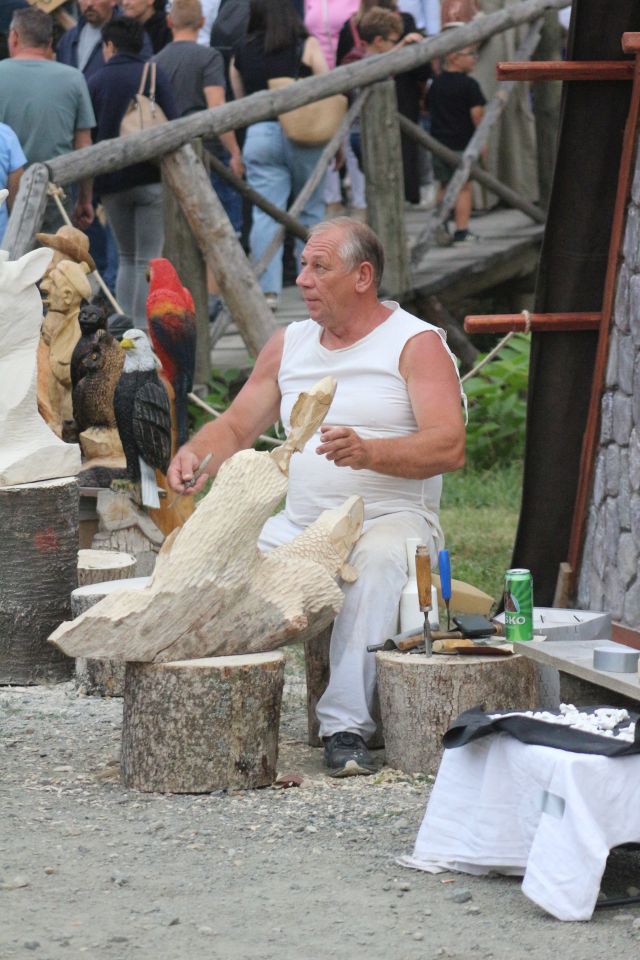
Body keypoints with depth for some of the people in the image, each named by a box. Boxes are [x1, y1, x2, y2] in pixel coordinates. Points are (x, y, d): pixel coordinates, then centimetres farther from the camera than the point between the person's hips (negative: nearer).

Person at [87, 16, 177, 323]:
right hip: (151, 179, -3)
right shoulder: (154, 76, 0)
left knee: (127, 258, 17)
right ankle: (143, 330, -10)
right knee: (149, 261, -1)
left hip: (110, 182, 3)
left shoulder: (95, 82, 5)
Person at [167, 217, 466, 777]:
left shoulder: (417, 344, -1)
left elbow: (449, 447, -14)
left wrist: (367, 452, -31)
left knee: (378, 561, -39)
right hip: (298, 523, 5)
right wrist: (194, 454, -5)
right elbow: (235, 427, 19)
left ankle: (346, 725, -40)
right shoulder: (289, 345, 18)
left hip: (391, 517, -5)